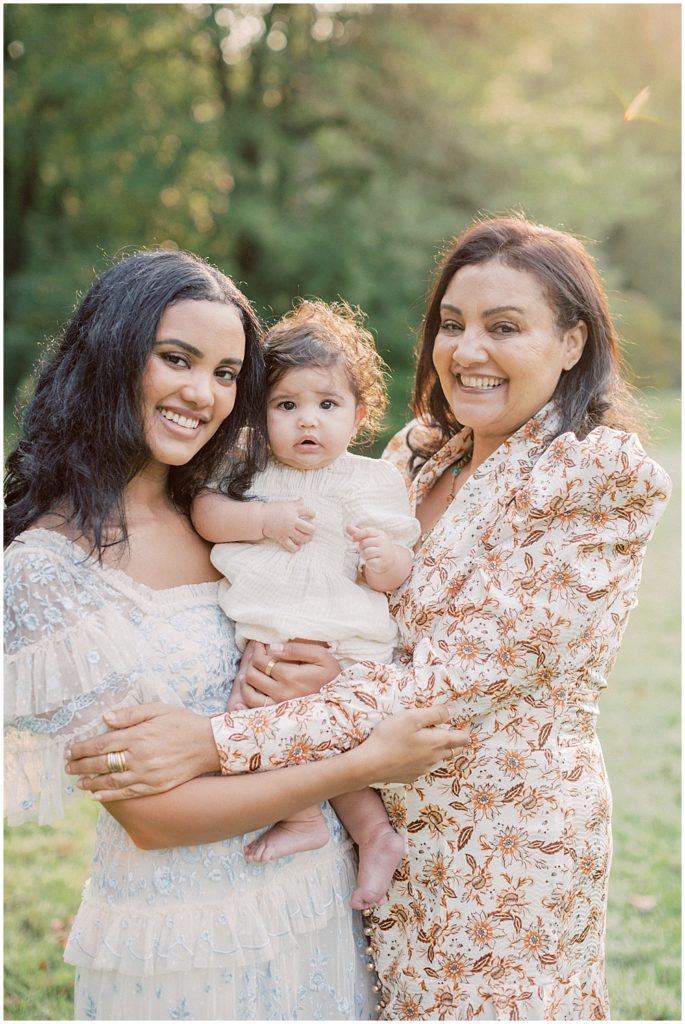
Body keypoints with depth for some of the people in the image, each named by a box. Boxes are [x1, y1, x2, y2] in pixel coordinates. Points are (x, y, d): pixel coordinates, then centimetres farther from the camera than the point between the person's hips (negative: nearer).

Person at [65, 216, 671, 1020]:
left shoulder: (598, 483, -16)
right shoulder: (423, 449, 5)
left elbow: (448, 682, -23)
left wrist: (220, 742, -28)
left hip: (503, 845, -6)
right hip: (386, 827, 6)